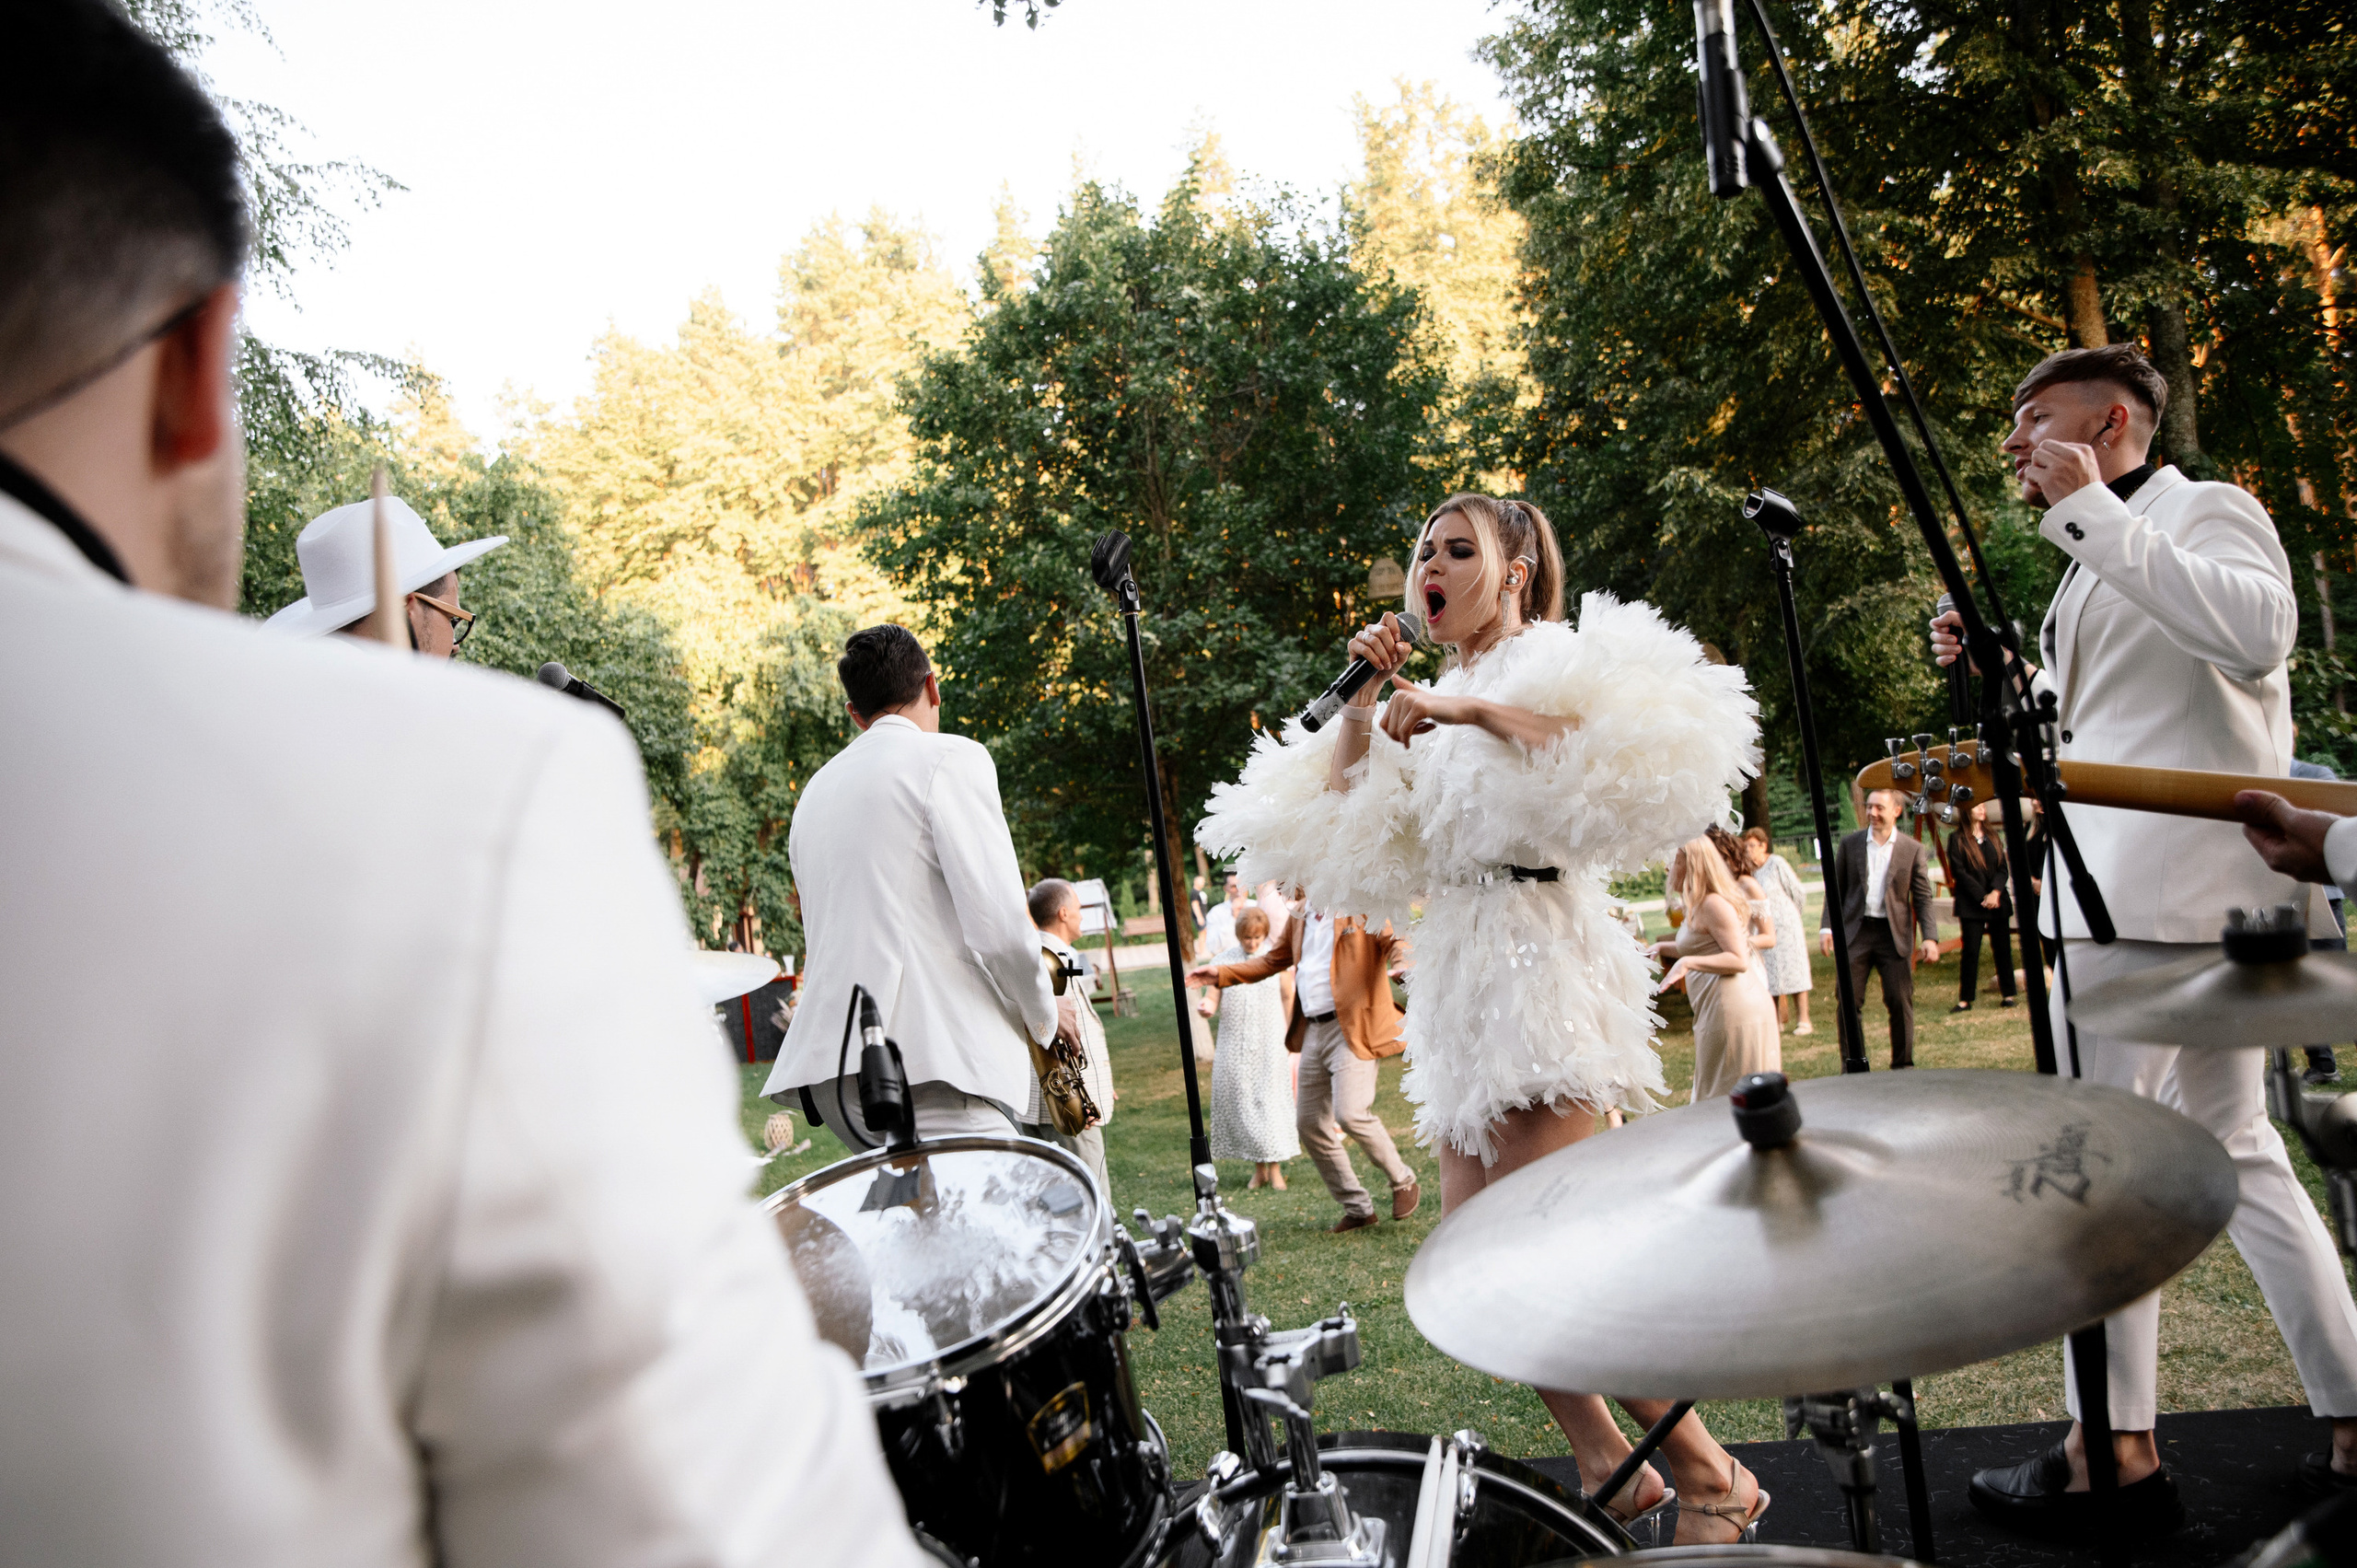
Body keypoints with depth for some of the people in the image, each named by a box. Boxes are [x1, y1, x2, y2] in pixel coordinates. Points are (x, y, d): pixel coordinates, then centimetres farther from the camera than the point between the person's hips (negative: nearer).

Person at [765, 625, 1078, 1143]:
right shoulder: (951, 757, -3)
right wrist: (1045, 1017, 5)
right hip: (928, 1069, -9)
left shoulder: (815, 791, 22)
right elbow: (998, 926, -13)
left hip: (831, 1069, 9)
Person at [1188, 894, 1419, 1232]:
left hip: (1353, 1026, -8)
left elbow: (1394, 941, -15)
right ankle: (1358, 1208, 21)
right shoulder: (1300, 916, 17)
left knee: (1350, 1113, -21)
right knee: (1309, 1123, 7)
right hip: (1313, 1030, 8)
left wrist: (1401, 954, -39)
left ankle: (1403, 1182, 5)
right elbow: (1273, 959, 27)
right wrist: (1221, 974, 19)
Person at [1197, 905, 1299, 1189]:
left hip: (1270, 1042, -1)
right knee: (1241, 1101, 1)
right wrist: (1207, 1007, -23)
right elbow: (1212, 999, 0)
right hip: (1235, 1046, 1)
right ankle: (1258, 1169, 11)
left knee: (1270, 1099, -4)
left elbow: (1288, 998, 10)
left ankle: (1275, 1169, 4)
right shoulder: (1223, 961, 2)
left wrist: (1287, 1034, 12)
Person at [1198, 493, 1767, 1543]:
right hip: (1459, 975, 8)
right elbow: (1340, 826, 13)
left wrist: (1471, 709, -23)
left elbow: (1627, 750, -24)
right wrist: (1364, 704, 3)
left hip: (1539, 966, -8)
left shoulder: (1554, 662, -2)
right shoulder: (1437, 696, 20)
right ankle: (1606, 1466, 21)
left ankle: (1711, 1478, 6)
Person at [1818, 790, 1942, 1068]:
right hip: (1856, 932, 1)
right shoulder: (1850, 844, 6)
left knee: (1900, 1001, 0)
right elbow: (1836, 890, 9)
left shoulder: (1912, 850, 2)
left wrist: (1930, 937, -8)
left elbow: (1923, 898, 2)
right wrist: (1827, 927, 0)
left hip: (1895, 934, -1)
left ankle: (1903, 1065, 15)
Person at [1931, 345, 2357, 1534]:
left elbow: (2257, 630, -25)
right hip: (2169, 896, 10)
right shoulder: (2102, 571, 24)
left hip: (2161, 889, -10)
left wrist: (2091, 511, -21)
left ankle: (2115, 1454, -1)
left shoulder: (2206, 511, -3)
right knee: (2230, 1151, 13)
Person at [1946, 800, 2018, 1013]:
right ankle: (1965, 999, 0)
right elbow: (1959, 872, -6)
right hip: (1971, 905, -4)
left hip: (1998, 902, 4)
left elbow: (2003, 868, 7)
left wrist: (1995, 892, -11)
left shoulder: (1993, 838, 14)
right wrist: (1982, 897, -12)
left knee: (2002, 948, 3)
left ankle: (2007, 995, 11)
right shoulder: (1957, 839, 0)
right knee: (1971, 951, -5)